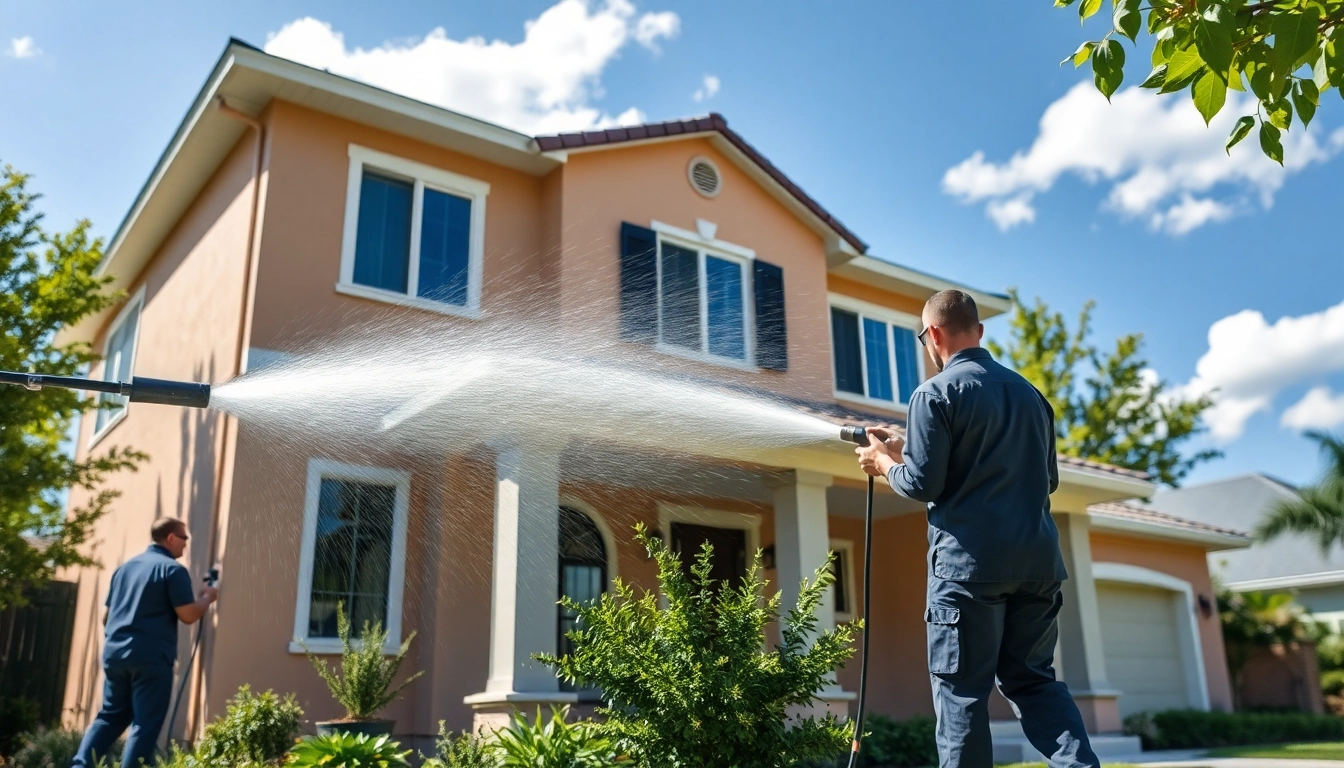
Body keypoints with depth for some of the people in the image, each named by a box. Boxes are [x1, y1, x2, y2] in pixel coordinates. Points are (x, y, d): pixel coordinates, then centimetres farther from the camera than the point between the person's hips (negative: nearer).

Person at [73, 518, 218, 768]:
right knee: (145, 725, -2)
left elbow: (106, 616, 23)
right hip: (151, 658, -7)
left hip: (114, 653, 7)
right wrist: (207, 598, 8)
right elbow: (188, 615, -10)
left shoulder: (126, 567, 18)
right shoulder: (172, 569, -6)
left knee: (111, 715, 18)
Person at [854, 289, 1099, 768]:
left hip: (969, 561, -6)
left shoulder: (935, 394, -5)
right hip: (1038, 558, 6)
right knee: (1034, 678, 15)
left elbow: (922, 484, -9)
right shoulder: (1030, 393, 16)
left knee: (962, 691, 1)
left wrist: (884, 462, 9)